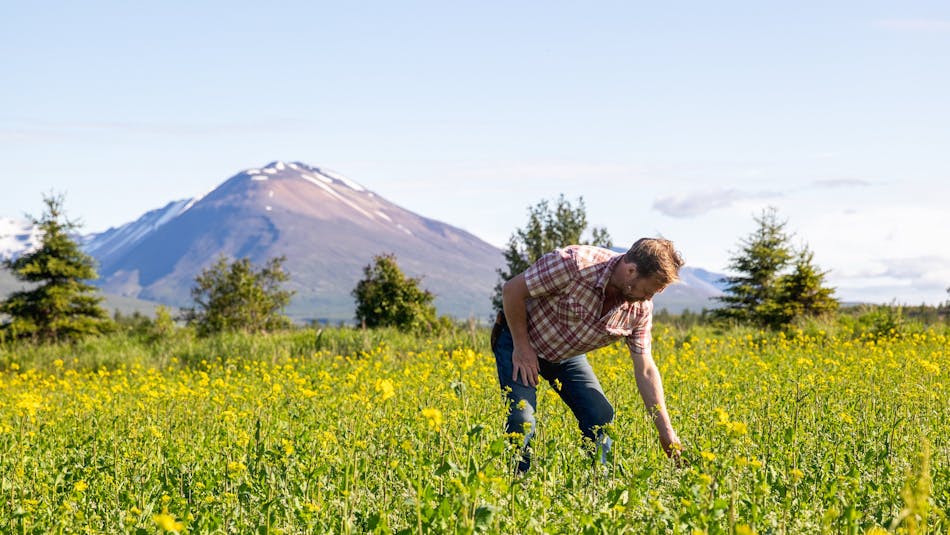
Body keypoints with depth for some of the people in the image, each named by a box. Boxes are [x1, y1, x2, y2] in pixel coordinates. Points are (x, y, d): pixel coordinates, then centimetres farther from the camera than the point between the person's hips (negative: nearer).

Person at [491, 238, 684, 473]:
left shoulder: (640, 307, -16)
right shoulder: (575, 263, -35)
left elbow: (645, 370, -7)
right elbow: (512, 290, -24)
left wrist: (666, 430, -11)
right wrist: (521, 347, -19)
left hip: (568, 354, 5)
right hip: (518, 340, -5)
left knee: (602, 419, -4)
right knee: (522, 423, -19)